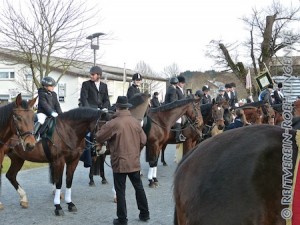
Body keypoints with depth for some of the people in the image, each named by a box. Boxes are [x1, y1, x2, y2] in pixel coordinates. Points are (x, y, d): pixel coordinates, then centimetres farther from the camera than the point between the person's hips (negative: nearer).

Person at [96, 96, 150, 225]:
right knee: (139, 187, 18)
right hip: (134, 162, 5)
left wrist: (106, 140, 15)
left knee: (120, 191, 4)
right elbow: (143, 141, 8)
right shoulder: (136, 122, 1)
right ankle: (144, 214, 27)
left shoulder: (113, 123, -15)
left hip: (120, 163, -5)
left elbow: (99, 137, -7)